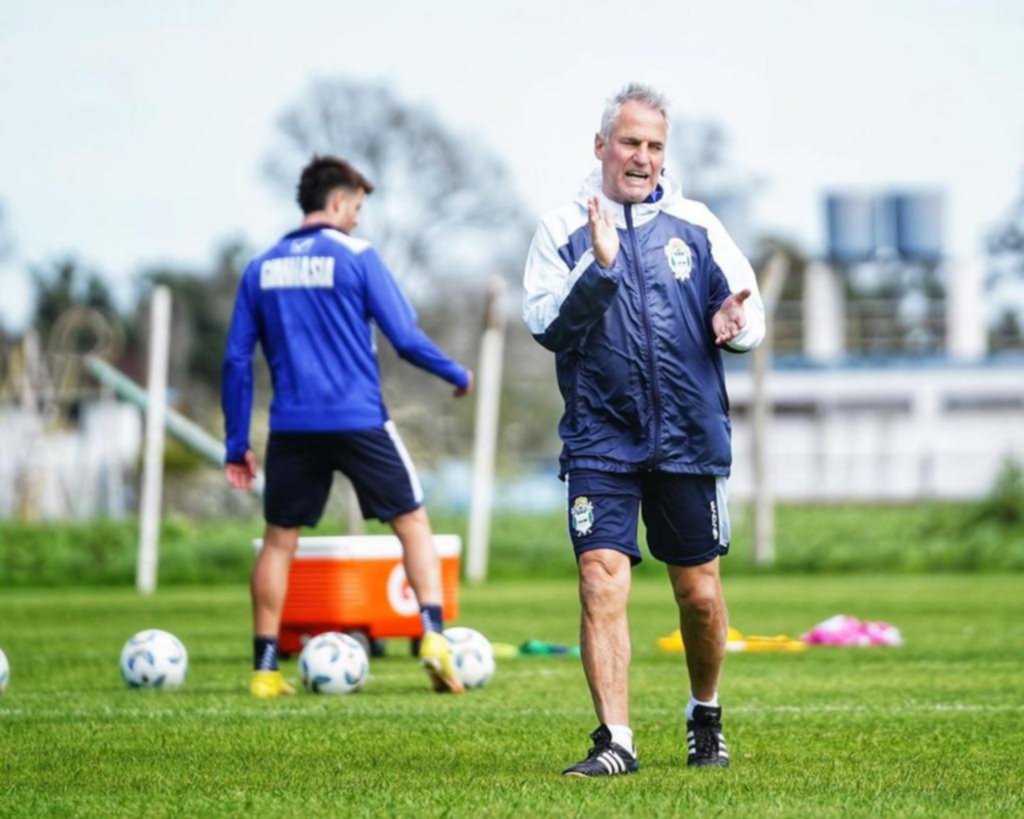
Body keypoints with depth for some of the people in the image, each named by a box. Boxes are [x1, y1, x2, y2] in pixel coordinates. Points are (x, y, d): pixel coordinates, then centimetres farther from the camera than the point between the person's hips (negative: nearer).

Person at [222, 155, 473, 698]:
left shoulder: (261, 269, 9)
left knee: (278, 539, 11)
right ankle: (432, 637, -8)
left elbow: (237, 361, 8)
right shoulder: (355, 256, -2)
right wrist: (458, 376, 12)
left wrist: (236, 444, 13)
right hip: (359, 423, -3)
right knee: (412, 522, 8)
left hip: (292, 428, 3)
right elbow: (405, 338, -6)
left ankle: (265, 669, 9)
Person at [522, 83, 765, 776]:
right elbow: (547, 327, -8)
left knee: (700, 594, 8)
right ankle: (615, 741, -12)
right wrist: (599, 267, -22)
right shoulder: (563, 230, 1)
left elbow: (749, 310, 5)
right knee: (602, 582, -14)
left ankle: (706, 717, 31)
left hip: (691, 440, 2)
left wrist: (735, 322, -18)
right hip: (601, 442, -2)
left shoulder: (694, 224, 6)